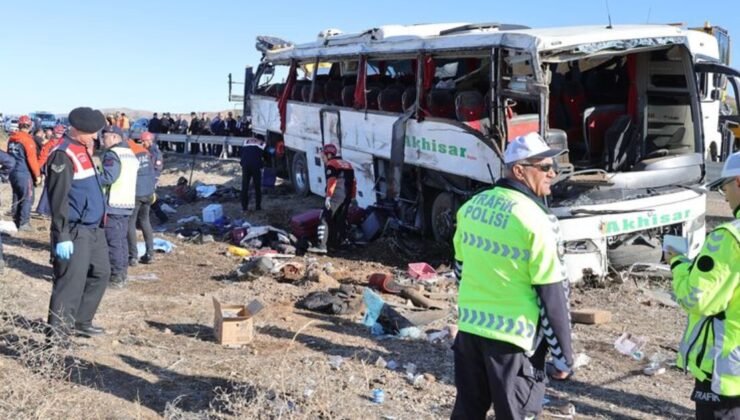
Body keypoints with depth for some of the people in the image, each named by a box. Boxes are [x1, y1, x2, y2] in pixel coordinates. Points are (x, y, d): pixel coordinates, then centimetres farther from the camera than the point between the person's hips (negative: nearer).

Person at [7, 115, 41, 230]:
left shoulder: (11, 139, 10)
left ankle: (16, 221, 20)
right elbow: (32, 159, -15)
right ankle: (23, 223, -4)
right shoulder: (27, 139, -13)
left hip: (13, 172, 8)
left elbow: (9, 155, 18)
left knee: (17, 197, 16)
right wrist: (37, 175, -9)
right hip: (24, 173, -8)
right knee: (27, 197, -2)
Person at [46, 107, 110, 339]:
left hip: (94, 228, 10)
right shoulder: (64, 154, -16)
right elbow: (58, 199, -20)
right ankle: (56, 335, 4)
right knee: (71, 283, -6)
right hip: (75, 231, -10)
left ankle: (81, 322, 31)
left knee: (100, 274, 18)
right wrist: (62, 236, -22)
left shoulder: (83, 149, 13)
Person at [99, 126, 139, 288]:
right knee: (122, 239, 15)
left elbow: (108, 177, -23)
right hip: (127, 203, 9)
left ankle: (116, 277, -2)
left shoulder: (112, 154, -13)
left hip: (112, 204, -9)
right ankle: (122, 273, 21)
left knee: (113, 241, -4)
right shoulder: (131, 154, 16)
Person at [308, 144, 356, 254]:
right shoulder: (347, 164, 22)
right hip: (347, 196, 8)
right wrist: (352, 197, 24)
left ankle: (322, 246, -17)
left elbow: (331, 182, -15)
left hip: (336, 196, -8)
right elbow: (353, 182, 22)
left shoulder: (331, 164, -2)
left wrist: (328, 196, -20)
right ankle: (337, 243, 21)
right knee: (340, 220, 16)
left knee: (325, 219, -9)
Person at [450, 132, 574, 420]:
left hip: (469, 328, 7)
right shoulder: (535, 221, -17)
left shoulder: (472, 206, 4)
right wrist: (564, 355, -6)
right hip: (511, 337, -6)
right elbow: (552, 296, -14)